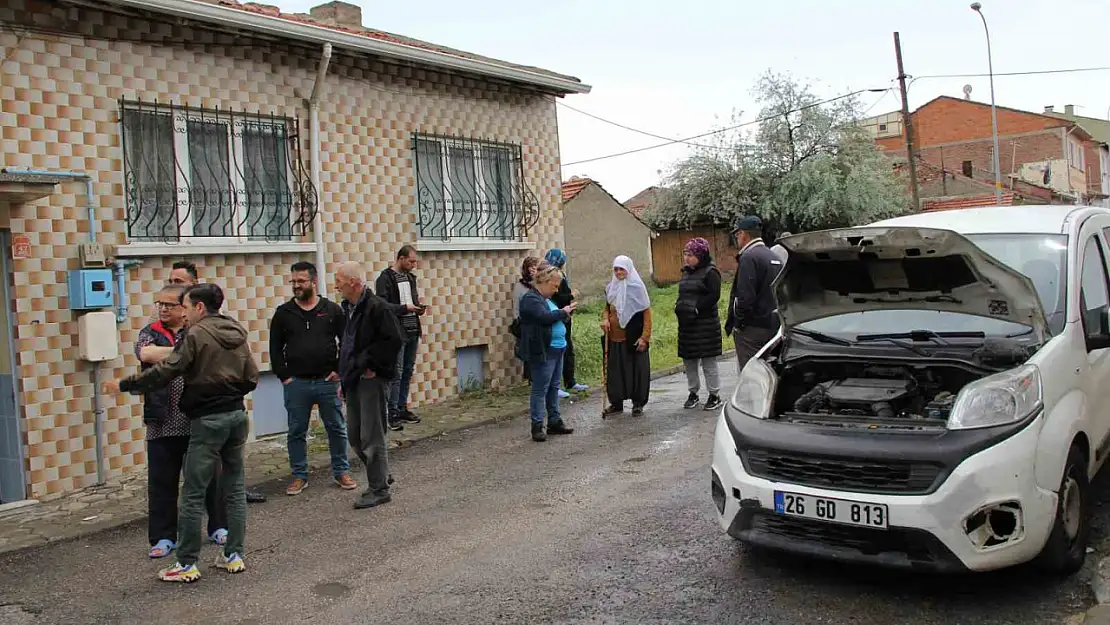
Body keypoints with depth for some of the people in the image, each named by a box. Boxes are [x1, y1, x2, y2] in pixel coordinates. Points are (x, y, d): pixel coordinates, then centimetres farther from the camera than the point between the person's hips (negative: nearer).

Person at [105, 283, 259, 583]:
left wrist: (123, 385, -5)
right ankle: (234, 555, 17)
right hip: (237, 415, 7)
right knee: (235, 488, 12)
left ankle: (186, 564, 6)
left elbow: (164, 372, -15)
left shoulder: (196, 335, -10)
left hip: (208, 420, -7)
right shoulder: (238, 335, 10)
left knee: (192, 494, 1)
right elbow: (251, 378, 10)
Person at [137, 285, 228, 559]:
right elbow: (145, 353, -16)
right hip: (163, 423, 1)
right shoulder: (150, 333, 5)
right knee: (162, 482, 7)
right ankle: (163, 537, 20)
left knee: (210, 476, 10)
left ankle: (218, 527, 25)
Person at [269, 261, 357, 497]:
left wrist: (339, 371, -4)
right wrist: (284, 376, -2)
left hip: (327, 381, -1)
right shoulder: (283, 313, 3)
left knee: (337, 428, 6)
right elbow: (275, 348, 6)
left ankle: (341, 471, 20)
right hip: (296, 383, 1)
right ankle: (299, 476, 20)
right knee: (296, 432, 8)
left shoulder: (332, 310, 1)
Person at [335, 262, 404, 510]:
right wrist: (344, 379, 18)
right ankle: (381, 475, 31)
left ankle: (379, 489, 9)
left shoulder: (377, 307, -15)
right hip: (354, 381, 9)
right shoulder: (349, 308, 14)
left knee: (371, 438, -3)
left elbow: (394, 340, -23)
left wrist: (371, 365, -17)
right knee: (355, 436, 14)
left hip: (372, 380, -9)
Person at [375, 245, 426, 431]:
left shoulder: (410, 277, 14)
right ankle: (393, 415, 0)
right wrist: (405, 308, -22)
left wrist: (419, 306, 3)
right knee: (396, 374, -6)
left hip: (412, 332, 8)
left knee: (408, 373, 11)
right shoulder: (385, 278, -9)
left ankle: (402, 409, 21)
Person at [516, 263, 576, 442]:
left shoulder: (546, 298, 17)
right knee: (540, 390, -4)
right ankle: (537, 426, 1)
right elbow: (545, 317, -25)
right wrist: (563, 312, -11)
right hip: (542, 351, -10)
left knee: (554, 388, 15)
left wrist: (565, 314, 6)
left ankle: (554, 422, 24)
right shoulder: (531, 299, -12)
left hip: (557, 349, 10)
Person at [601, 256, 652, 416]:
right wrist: (605, 318, -2)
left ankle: (638, 403, 14)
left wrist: (644, 337, -14)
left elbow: (647, 313, -7)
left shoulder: (637, 287, -6)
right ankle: (616, 402, 18)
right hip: (614, 338, 4)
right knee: (615, 370, 7)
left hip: (633, 337, -4)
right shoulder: (611, 288, 8)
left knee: (637, 369, 2)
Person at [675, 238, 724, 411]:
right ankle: (693, 394, 23)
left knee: (708, 361, -1)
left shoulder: (710, 272, -9)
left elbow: (714, 296, -16)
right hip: (687, 324, 8)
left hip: (705, 324, -8)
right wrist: (679, 306, 0)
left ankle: (714, 395, 9)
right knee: (689, 361, 12)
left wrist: (696, 309, -20)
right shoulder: (686, 272, 15)